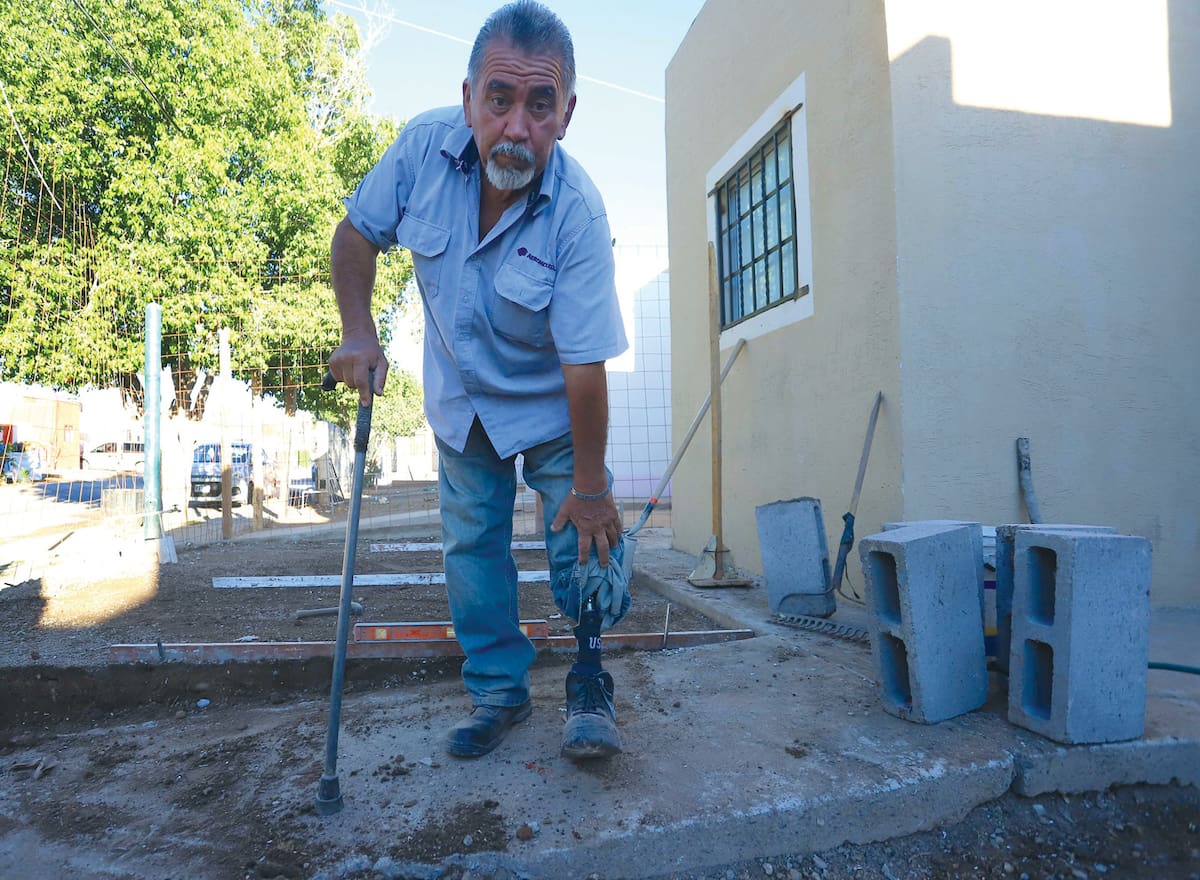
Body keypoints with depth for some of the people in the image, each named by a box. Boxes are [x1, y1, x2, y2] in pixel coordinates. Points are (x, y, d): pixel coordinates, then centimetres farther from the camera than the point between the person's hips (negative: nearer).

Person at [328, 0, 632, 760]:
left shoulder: (578, 213, -30)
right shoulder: (424, 146, -19)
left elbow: (585, 364, -29)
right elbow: (356, 233, -3)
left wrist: (588, 484, -24)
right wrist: (357, 332, -17)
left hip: (552, 408, -3)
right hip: (461, 399, 4)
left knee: (586, 541, -6)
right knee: (472, 547, 9)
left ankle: (589, 686, 14)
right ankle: (499, 690, 25)